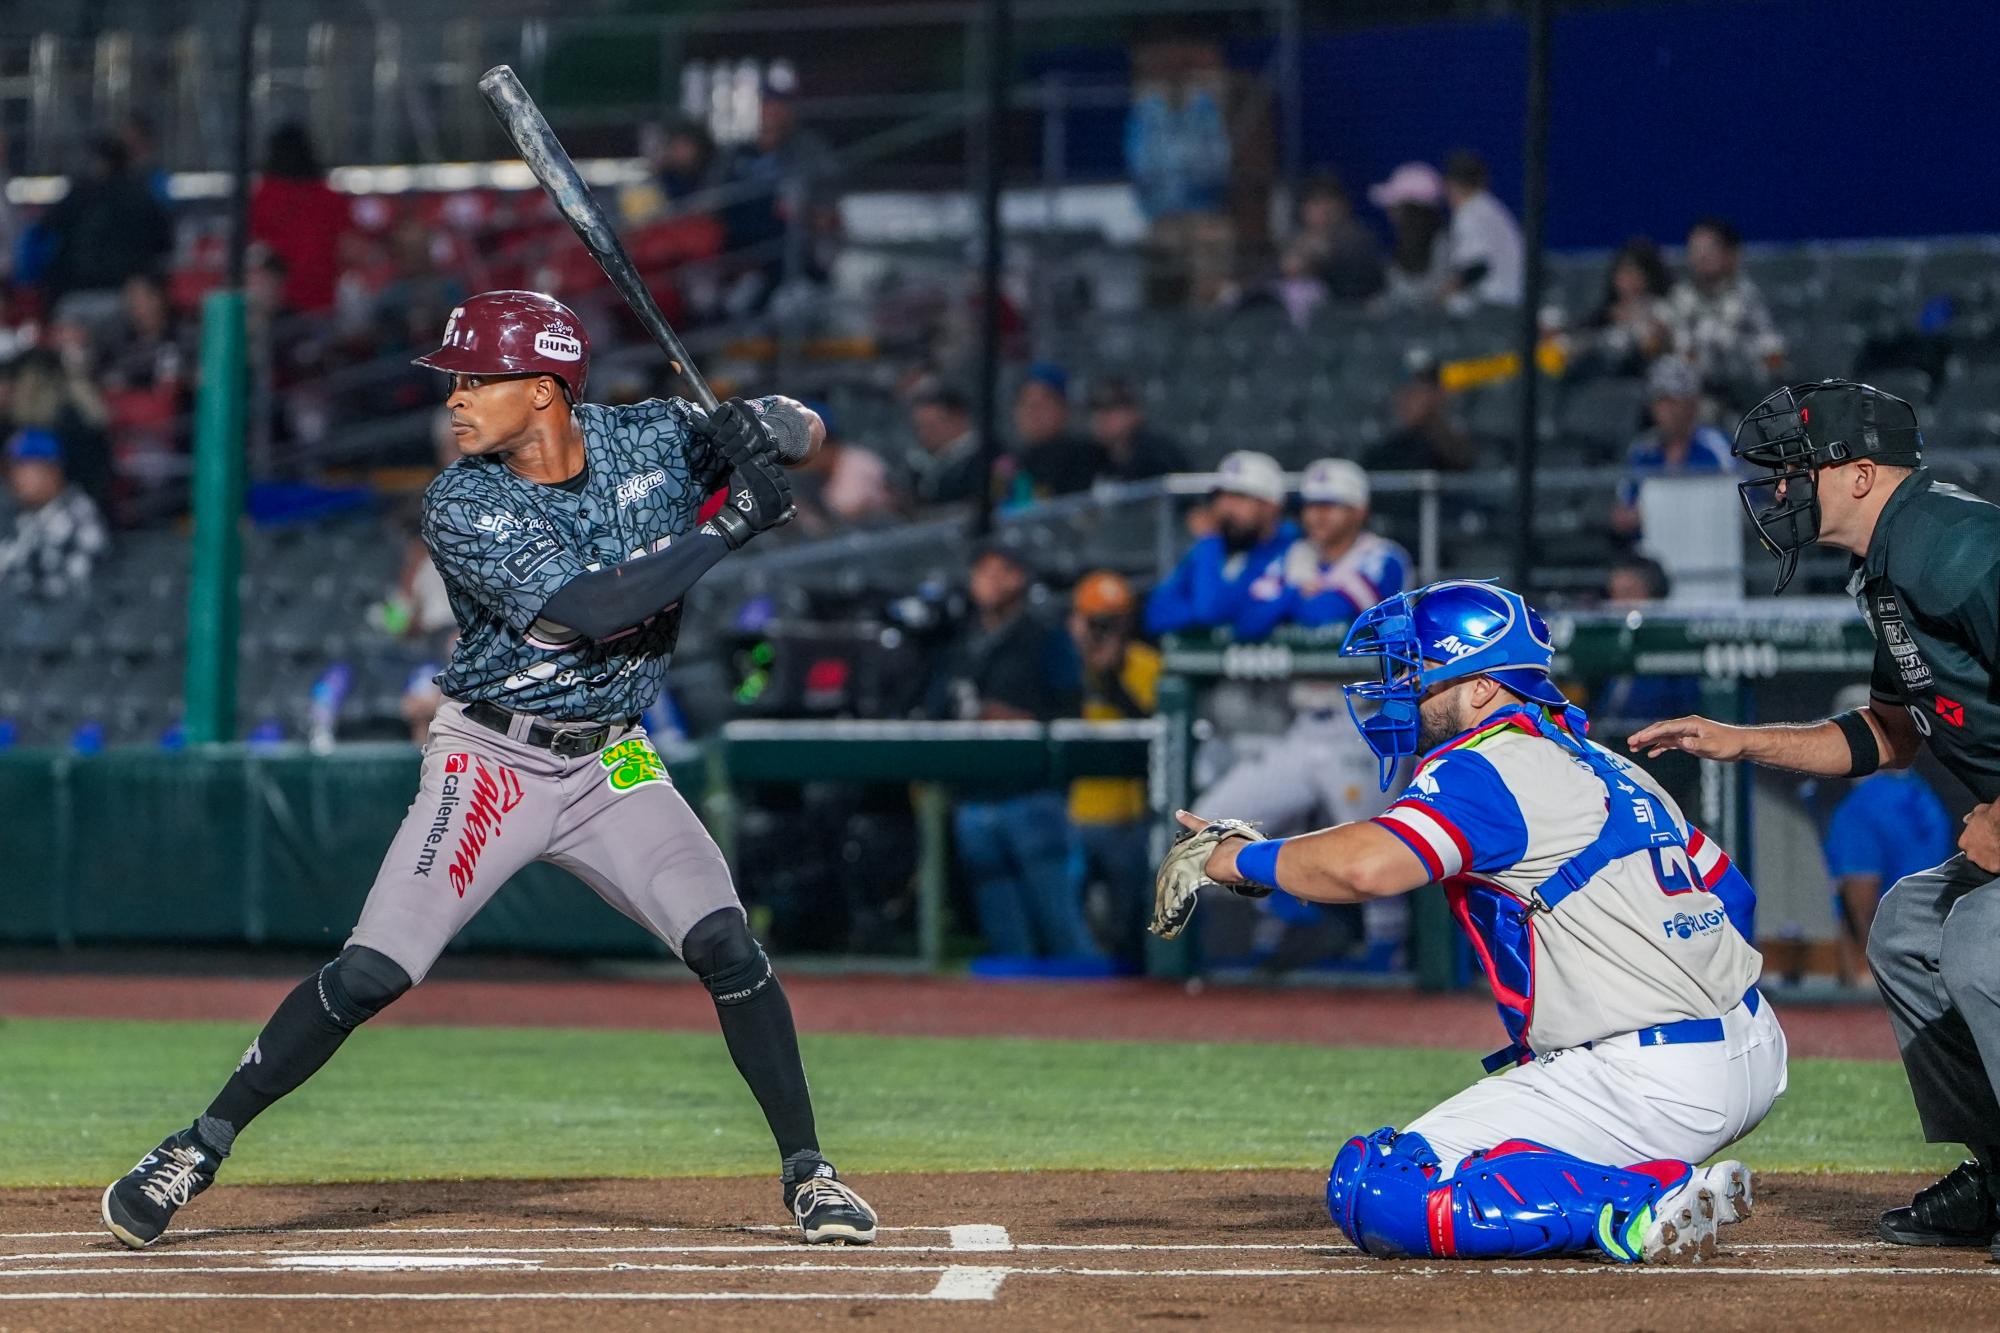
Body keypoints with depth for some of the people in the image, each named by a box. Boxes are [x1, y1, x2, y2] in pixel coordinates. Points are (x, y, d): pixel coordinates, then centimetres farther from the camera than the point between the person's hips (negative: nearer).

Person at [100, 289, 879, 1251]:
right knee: (370, 974, -11)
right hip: (490, 763, -3)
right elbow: (587, 610, -26)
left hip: (611, 764, 3)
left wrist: (763, 424, -18)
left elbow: (799, 425, 7)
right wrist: (729, 525, -26)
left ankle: (808, 1173, 2)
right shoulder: (462, 506, -15)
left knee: (727, 946, -12)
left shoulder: (653, 439, -4)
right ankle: (197, 1151, 1)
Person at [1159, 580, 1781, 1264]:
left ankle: (1638, 1207, -20)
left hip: (1651, 1089, -10)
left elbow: (1369, 866, -27)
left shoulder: (1490, 765, -10)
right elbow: (1731, 895, 21)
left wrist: (1235, 858, -13)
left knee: (1370, 1191, -11)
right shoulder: (1610, 767, 17)